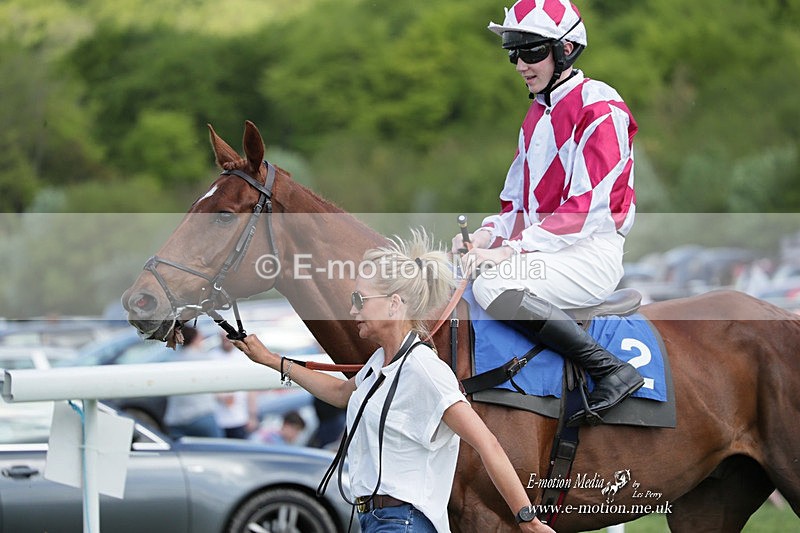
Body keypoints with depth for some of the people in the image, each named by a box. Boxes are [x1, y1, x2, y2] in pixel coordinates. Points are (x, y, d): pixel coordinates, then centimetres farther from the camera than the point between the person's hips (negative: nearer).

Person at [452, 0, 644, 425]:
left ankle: (612, 371, -26)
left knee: (491, 287, -32)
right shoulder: (537, 114, 19)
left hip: (591, 252, -9)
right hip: (539, 246, 9)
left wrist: (511, 250, -24)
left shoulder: (598, 107, -10)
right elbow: (518, 203, 19)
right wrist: (488, 234, -4)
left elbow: (588, 208, -18)